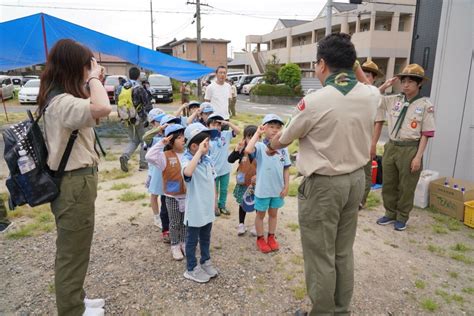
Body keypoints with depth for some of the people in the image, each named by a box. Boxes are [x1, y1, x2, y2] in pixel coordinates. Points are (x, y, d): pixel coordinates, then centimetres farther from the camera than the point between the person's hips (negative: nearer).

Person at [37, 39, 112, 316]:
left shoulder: (61, 97, 10)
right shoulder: (61, 102, -23)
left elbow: (93, 113, 22)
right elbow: (103, 109, -41)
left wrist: (95, 82, 9)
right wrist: (94, 78, -22)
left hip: (76, 181, 11)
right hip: (75, 184, -11)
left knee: (73, 249, 23)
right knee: (73, 253, 5)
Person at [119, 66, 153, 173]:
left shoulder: (123, 87, 5)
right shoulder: (139, 88, -13)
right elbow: (147, 104, -13)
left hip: (128, 119, 6)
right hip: (139, 118, -5)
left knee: (133, 140, 17)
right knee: (144, 141, 8)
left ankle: (125, 156, -8)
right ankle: (143, 164, 10)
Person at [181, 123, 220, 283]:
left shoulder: (208, 159, -1)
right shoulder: (187, 159, -22)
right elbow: (188, 172, -48)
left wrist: (214, 200, 15)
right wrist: (200, 152, -42)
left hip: (208, 208, 7)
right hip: (195, 210, -7)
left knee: (206, 238, 24)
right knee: (192, 240, 12)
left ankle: (205, 262, 43)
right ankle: (191, 269, 29)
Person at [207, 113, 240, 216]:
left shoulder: (225, 134, -5)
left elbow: (238, 131, -14)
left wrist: (227, 123, -19)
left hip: (225, 169, 3)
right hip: (213, 170, -3)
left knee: (224, 190, 19)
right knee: (214, 191, 15)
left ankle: (222, 206, 38)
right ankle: (214, 207, 34)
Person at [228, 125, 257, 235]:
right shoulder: (242, 150, -9)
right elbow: (230, 160, -13)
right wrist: (237, 149, -25)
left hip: (256, 182, -1)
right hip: (243, 182, 1)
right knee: (242, 203, 15)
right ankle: (241, 224, 31)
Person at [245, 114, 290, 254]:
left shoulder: (283, 148, -2)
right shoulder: (260, 146, -14)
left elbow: (286, 168, 3)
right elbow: (248, 150, -36)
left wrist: (286, 186, -1)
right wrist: (257, 133, -26)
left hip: (278, 188, 4)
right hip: (262, 188, -4)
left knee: (273, 213, 21)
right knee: (261, 214, 14)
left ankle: (271, 237, 38)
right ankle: (260, 239, 31)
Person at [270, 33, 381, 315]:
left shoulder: (315, 101, -20)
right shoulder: (372, 95, -4)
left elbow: (286, 138, -2)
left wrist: (271, 146, 17)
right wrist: (352, 66, 25)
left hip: (323, 185, -7)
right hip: (356, 179, 7)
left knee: (320, 256, 9)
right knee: (344, 252, 21)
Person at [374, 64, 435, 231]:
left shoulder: (425, 105, -8)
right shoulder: (393, 100, 4)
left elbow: (426, 134, -9)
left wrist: (418, 157, -13)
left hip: (410, 150, -4)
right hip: (391, 147, 5)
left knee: (406, 187, 8)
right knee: (388, 184, 14)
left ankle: (402, 217, 25)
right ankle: (390, 214, 31)